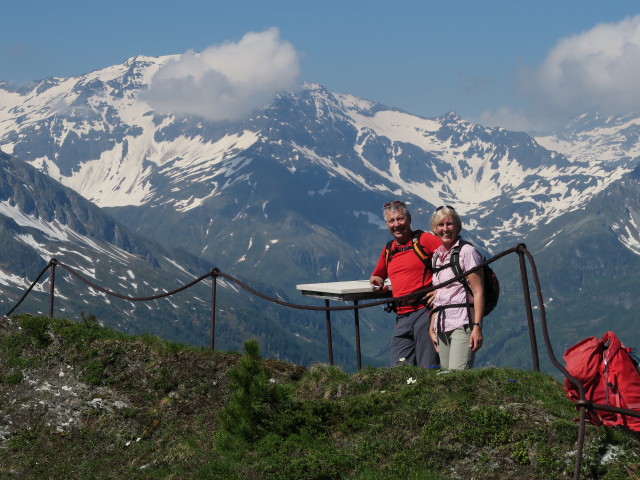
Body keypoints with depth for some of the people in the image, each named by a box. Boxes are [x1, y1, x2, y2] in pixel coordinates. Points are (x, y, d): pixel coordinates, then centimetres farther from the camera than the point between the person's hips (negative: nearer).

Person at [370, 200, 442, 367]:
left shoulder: (424, 240, -2)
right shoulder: (388, 250, 20)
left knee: (428, 369, -5)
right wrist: (377, 281, 11)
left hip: (424, 311, -6)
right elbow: (377, 275, 37)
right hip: (402, 316, 7)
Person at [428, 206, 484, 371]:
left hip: (463, 324, -7)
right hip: (442, 326, 7)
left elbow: (478, 292, -9)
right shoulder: (437, 256, 17)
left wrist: (477, 326, -17)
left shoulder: (466, 251, -3)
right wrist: (432, 326, 14)